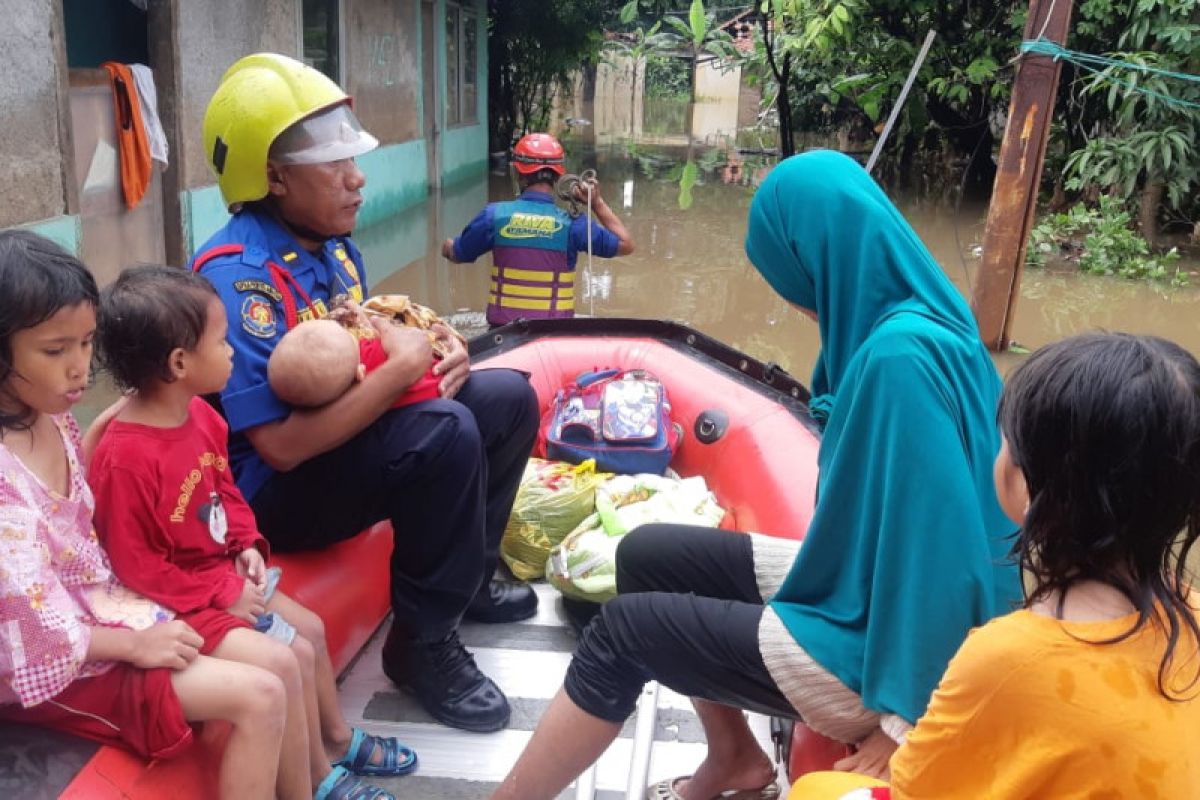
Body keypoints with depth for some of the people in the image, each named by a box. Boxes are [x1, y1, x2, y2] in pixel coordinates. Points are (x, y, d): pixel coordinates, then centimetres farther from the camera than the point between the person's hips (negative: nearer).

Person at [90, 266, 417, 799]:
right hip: (180, 602, -9)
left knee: (311, 630, 12)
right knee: (283, 661, -18)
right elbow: (133, 565, -23)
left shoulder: (201, 414, -2)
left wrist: (248, 546, -2)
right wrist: (221, 595, -20)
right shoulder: (124, 458, -29)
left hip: (224, 572, 9)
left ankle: (336, 741, 35)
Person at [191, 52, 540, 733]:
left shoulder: (333, 242, 3)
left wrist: (435, 347, -7)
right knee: (446, 434, -32)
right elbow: (282, 445, -32)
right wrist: (403, 366, -26)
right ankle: (425, 642, -13)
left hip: (347, 441, 9)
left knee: (509, 397, 8)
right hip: (278, 492, -9)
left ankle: (466, 576, 22)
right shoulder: (239, 275, -26)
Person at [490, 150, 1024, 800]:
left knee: (626, 630, -2)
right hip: (861, 591, 9)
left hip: (873, 641, -9)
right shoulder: (909, 320, 1)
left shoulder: (901, 352, -29)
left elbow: (937, 536, -28)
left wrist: (903, 716, -21)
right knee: (647, 555, 11)